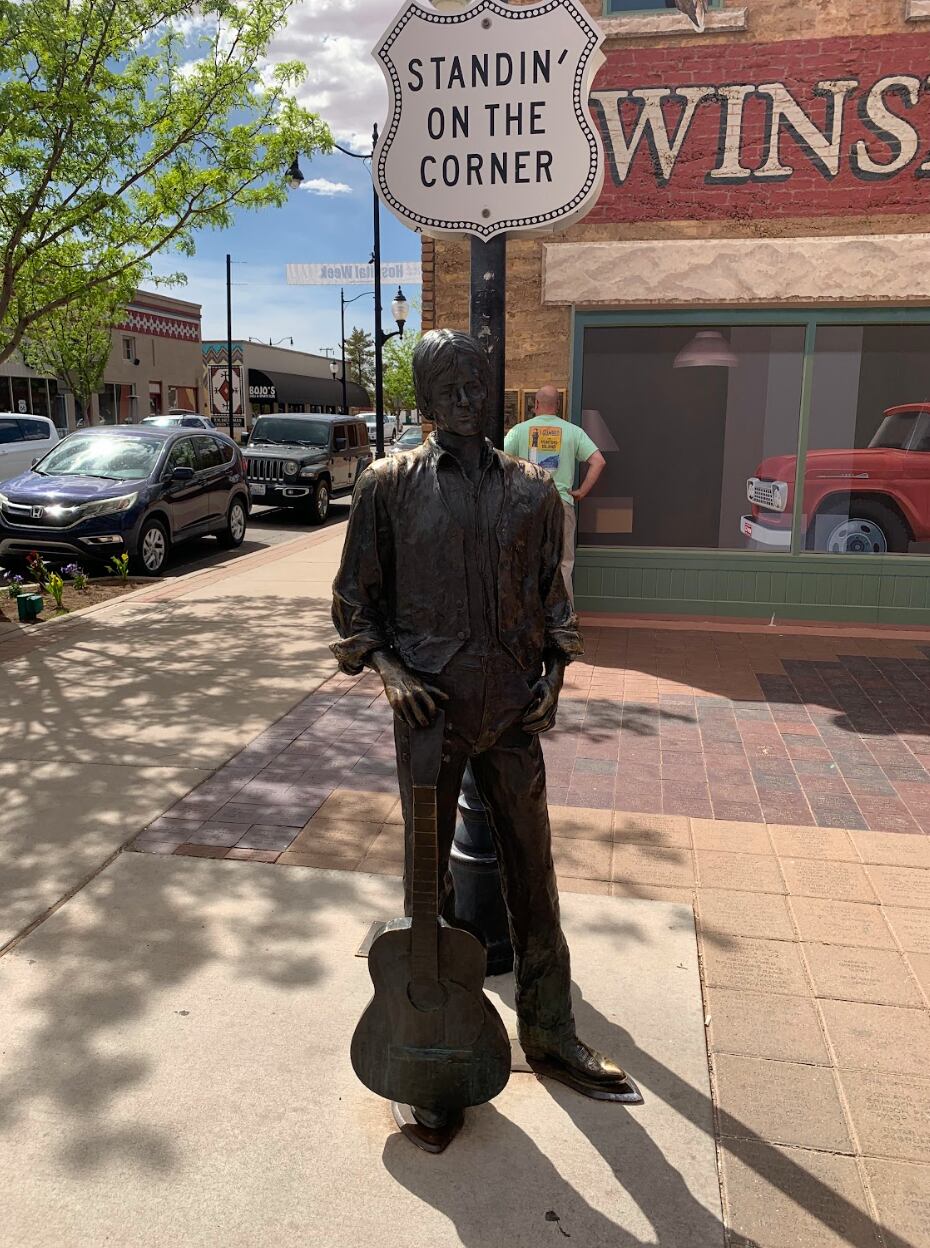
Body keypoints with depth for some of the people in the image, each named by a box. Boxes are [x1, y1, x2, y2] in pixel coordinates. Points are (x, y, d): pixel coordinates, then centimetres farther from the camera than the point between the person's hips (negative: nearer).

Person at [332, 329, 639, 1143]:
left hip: (513, 711, 2)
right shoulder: (390, 485, -1)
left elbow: (551, 596, 13)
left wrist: (553, 679, 0)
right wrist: (390, 672, -12)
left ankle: (550, 1035, 31)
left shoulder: (532, 489, 5)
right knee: (428, 877, 10)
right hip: (429, 710, -2)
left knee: (532, 873, 12)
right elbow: (355, 598, 3)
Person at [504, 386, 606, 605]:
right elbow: (598, 462, -5)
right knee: (563, 563, 6)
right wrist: (581, 492, 1)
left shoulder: (520, 430, 2)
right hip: (561, 504, 0)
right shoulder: (573, 431, 2)